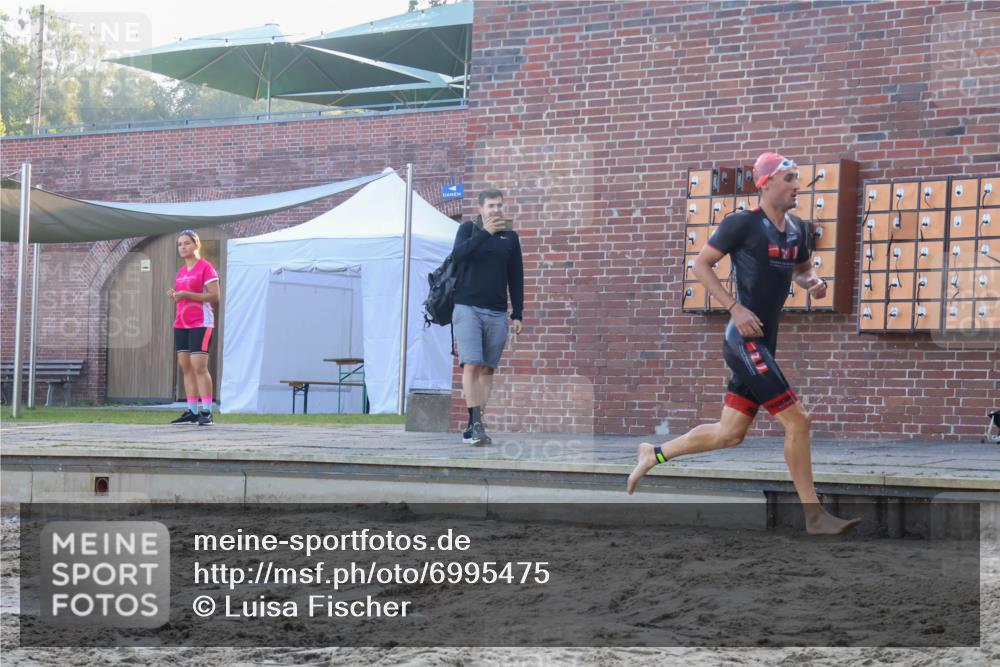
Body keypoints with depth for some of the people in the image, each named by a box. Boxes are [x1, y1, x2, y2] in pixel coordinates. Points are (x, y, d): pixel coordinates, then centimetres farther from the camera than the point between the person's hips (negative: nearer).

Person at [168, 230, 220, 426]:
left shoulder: (206, 268, -5)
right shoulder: (181, 271, 18)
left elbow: (214, 296, -12)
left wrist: (186, 294, -18)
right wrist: (174, 296, 3)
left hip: (200, 323, -8)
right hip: (181, 324, 8)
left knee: (199, 366, -14)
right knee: (185, 366, 4)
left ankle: (206, 412, -13)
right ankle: (192, 412, 6)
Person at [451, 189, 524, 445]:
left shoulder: (510, 237, 12)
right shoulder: (468, 229, 6)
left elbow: (516, 278, 12)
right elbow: (457, 255, -13)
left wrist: (517, 314, 7)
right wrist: (484, 233, -18)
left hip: (497, 313, 3)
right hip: (467, 308, -3)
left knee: (488, 369, 1)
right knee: (471, 365, -14)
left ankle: (474, 426, 5)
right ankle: (475, 423, -17)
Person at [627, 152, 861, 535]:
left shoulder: (796, 229, 13)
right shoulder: (742, 223, -9)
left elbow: (801, 270, 29)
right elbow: (701, 265, -7)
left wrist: (813, 282, 4)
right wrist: (735, 308, -16)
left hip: (763, 343, 9)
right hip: (745, 340, -9)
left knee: (730, 434, 13)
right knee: (797, 420, -11)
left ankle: (654, 454, 29)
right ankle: (815, 517, -5)